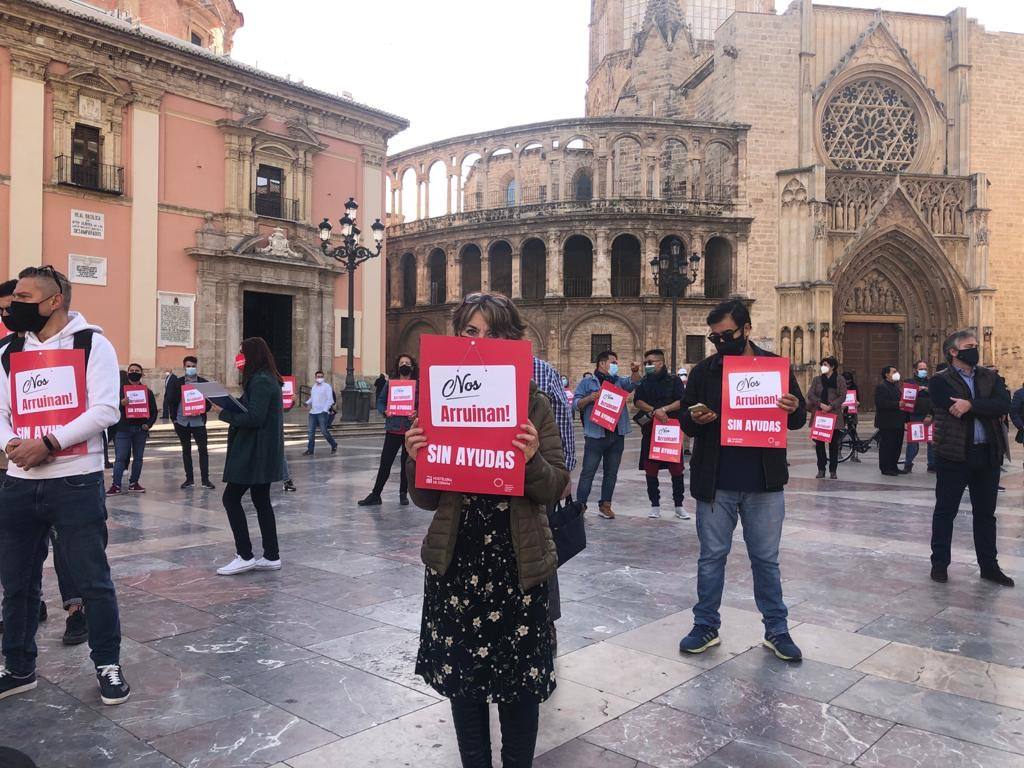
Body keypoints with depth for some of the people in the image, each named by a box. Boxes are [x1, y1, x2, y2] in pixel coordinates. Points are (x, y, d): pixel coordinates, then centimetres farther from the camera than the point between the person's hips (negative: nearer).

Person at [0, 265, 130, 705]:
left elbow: (105, 410, -12)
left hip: (76, 482, -5)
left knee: (92, 580, 1)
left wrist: (48, 444, -19)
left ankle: (108, 665, 16)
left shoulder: (92, 344, -3)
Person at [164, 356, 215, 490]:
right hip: (182, 421, 2)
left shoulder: (203, 382, 3)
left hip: (198, 421, -2)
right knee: (186, 450, 9)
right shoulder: (177, 382, 6)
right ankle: (189, 479, 16)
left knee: (203, 449, -5)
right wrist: (175, 415, 0)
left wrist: (203, 410, -14)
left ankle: (205, 479, 0)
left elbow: (209, 401, 2)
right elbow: (170, 399, 7)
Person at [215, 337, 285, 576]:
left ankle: (245, 556, -1)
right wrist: (233, 406, 4)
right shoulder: (267, 378, 15)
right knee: (261, 501, 12)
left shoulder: (260, 381, -17)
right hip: (263, 452, 10)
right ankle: (271, 556, 16)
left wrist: (225, 413, -13)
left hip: (254, 452, -10)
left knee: (231, 498, -4)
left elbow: (255, 417, -23)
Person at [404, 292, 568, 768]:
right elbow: (427, 499, 3)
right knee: (461, 676, 13)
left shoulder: (534, 403, -3)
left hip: (518, 564, -1)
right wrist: (416, 460, -16)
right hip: (455, 560, 2)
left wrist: (532, 460, -23)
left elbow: (556, 487, -4)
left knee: (520, 680, 10)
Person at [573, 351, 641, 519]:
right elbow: (576, 403, 0)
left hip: (617, 435, 5)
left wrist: (635, 371, -18)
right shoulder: (587, 382, 4)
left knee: (611, 473, 10)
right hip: (595, 435, -5)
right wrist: (589, 398, -18)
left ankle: (605, 505, 20)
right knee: (588, 472, -3)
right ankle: (580, 506, 1)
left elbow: (633, 383, 1)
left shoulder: (619, 381, 17)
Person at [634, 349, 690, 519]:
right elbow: (637, 401, -4)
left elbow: (682, 402, -7)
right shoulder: (643, 382, 11)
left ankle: (678, 505, 11)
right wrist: (654, 411, -18)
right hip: (650, 430, 2)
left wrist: (664, 410, -19)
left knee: (676, 469, -1)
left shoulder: (674, 380, 4)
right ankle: (655, 505, 14)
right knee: (650, 470, 4)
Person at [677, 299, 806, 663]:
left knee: (766, 559, 11)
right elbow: (684, 418, 7)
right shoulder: (703, 371, 3)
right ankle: (706, 626, 24)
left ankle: (776, 630, 24)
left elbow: (799, 418, 7)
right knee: (711, 557, 10)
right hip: (715, 483, 1)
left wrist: (794, 409, -17)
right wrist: (695, 419, -16)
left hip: (764, 483, 0)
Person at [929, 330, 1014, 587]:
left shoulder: (989, 377, 10)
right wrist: (985, 408, -12)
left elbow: (1004, 404, -8)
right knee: (945, 511, 6)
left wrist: (971, 405, -20)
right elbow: (956, 409, -20)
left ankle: (989, 566, 25)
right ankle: (939, 564, 17)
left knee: (986, 513, 14)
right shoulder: (941, 381, -4)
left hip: (988, 454, 5)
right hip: (954, 454, -5)